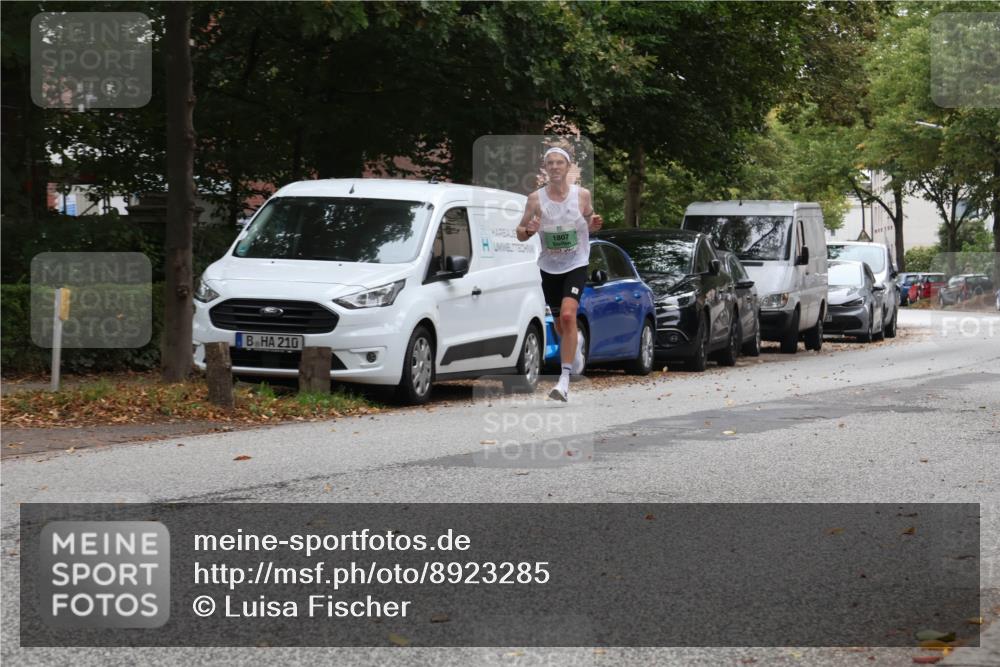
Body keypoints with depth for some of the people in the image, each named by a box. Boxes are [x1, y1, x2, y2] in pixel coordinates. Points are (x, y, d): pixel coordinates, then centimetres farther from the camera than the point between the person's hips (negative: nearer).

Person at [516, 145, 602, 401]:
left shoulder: (582, 195, -6)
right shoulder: (536, 198, -6)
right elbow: (520, 234, 1)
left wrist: (595, 224, -14)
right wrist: (529, 230, -22)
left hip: (576, 265, -2)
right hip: (549, 267, 2)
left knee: (568, 314, -23)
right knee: (560, 324, 13)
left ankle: (564, 380, -21)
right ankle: (577, 342, 52)